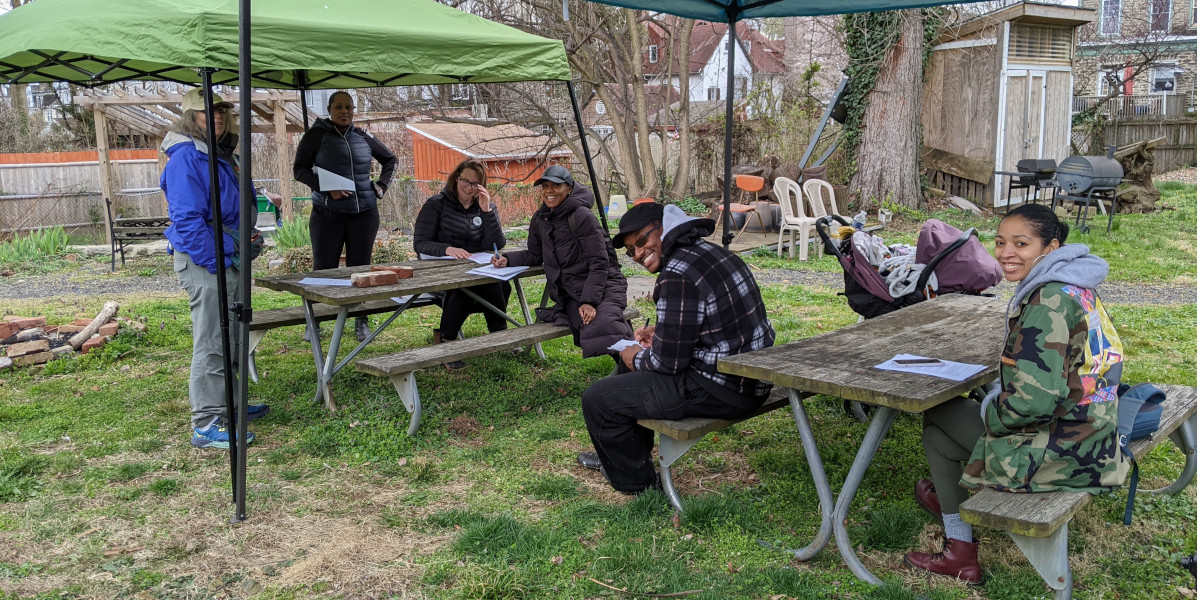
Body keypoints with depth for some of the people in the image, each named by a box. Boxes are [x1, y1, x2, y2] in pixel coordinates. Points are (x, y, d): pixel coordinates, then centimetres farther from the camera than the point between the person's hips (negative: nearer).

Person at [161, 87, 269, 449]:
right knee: (211, 344, -7)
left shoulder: (222, 155, 15)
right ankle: (207, 426, -2)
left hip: (228, 260, 10)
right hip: (203, 261, -10)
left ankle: (226, 405, 32)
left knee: (233, 338, 18)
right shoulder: (186, 157, -14)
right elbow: (187, 218, -20)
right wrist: (217, 262, -21)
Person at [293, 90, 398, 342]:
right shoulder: (316, 135, 0)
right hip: (328, 213, -3)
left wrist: (381, 185, 9)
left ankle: (361, 322, 16)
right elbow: (299, 169, -3)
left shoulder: (363, 137, 10)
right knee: (324, 267, 0)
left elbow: (391, 160, 23)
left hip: (364, 212, 3)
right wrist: (327, 189, -16)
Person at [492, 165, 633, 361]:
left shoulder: (582, 217, -12)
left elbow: (599, 264, -14)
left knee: (602, 325, -33)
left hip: (603, 286, -5)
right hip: (572, 293, 5)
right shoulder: (539, 220, 9)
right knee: (587, 329, -28)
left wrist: (589, 301, -22)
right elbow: (534, 255, 22)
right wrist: (508, 260, 3)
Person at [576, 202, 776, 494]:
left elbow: (669, 361, -18)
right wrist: (659, 333, 17)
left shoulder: (677, 276, -22)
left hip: (720, 389, -11)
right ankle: (617, 456, 46)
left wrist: (637, 358, 2)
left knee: (597, 399, -4)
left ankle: (639, 486, 16)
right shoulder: (710, 251, 10)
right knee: (637, 367, 31)